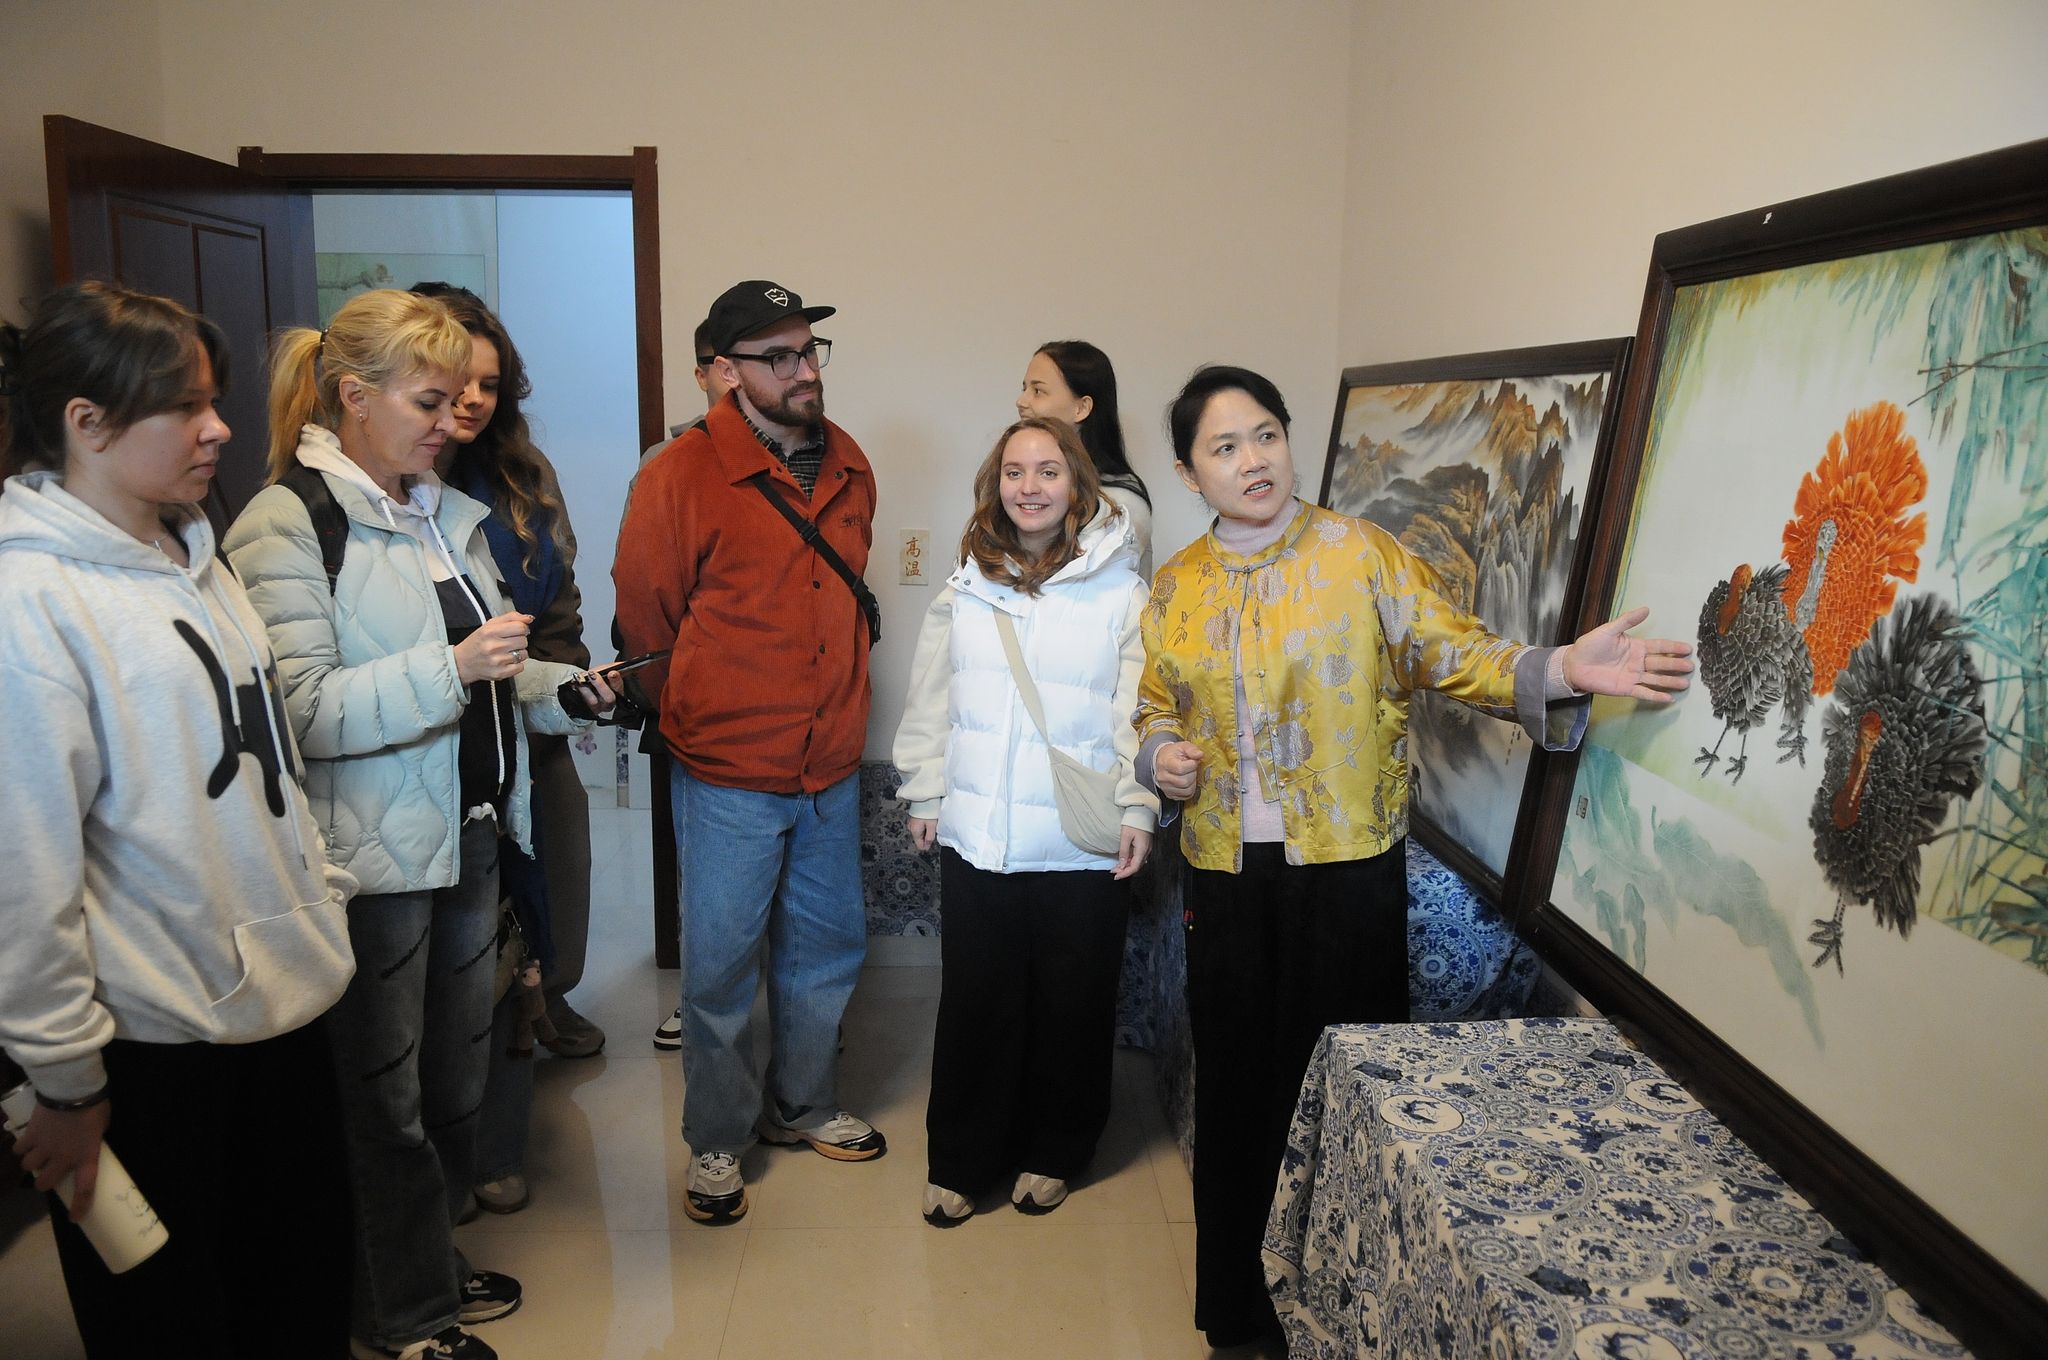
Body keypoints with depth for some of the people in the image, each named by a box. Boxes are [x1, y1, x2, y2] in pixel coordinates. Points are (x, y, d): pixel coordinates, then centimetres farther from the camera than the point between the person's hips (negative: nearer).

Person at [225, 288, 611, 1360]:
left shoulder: (442, 512, 10)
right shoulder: (288, 526, -13)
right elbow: (300, 710, -20)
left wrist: (563, 689, 2)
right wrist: (451, 667, -27)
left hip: (470, 830, 8)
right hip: (374, 856, -7)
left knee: (457, 1071, 19)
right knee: (387, 1095, 9)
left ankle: (434, 1263, 39)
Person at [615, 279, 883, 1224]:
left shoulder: (848, 468, 5)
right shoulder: (682, 477, -13)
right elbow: (645, 619, -5)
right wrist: (701, 715, 5)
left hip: (831, 766, 6)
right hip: (728, 776, -5)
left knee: (826, 949, 17)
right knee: (719, 966, 6)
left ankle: (803, 1105, 38)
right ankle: (716, 1143, 26)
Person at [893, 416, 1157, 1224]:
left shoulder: (1120, 595, -3)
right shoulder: (964, 591, 5)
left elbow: (1138, 711, -4)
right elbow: (931, 702, 10)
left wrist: (1139, 809, -9)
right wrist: (924, 794, 8)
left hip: (1081, 845, -2)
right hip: (976, 835, 2)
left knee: (1072, 1000, 10)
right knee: (975, 999, 10)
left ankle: (1053, 1151, 30)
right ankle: (961, 1159, 25)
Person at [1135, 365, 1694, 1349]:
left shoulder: (1361, 554, -5)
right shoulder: (1177, 586, 7)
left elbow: (1451, 650, -9)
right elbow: (1156, 705, 18)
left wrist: (1560, 672, -25)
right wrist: (1159, 754, -3)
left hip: (1346, 864, -3)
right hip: (1226, 870, 4)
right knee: (1236, 1077, 12)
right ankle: (1237, 1300, 30)